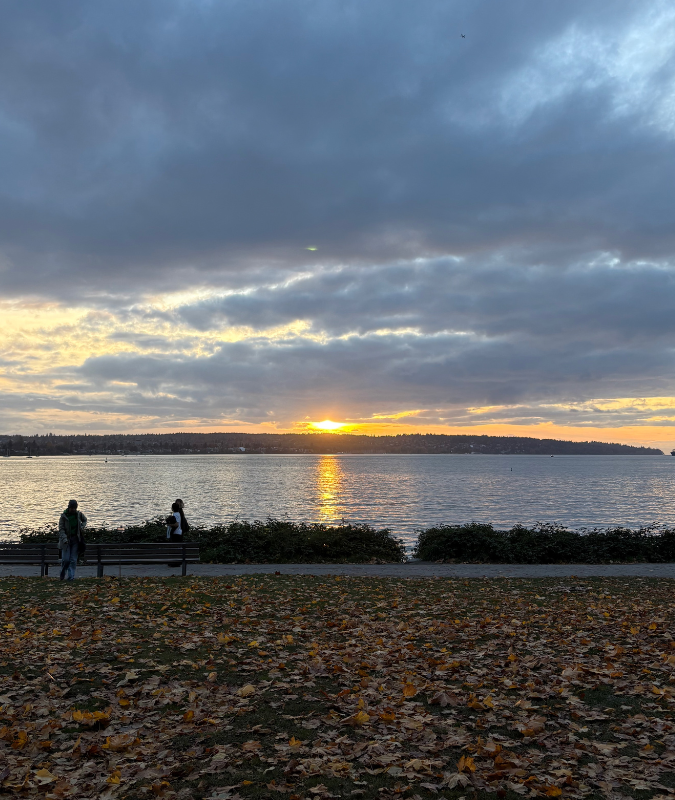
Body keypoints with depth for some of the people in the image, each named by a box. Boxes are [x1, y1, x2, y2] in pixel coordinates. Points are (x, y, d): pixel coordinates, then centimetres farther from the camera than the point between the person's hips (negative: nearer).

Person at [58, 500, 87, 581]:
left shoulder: (79, 514, 2)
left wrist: (82, 527, 4)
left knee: (73, 560, 0)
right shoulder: (63, 516, -8)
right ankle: (62, 575, 19)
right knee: (65, 559, -5)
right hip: (66, 540, -2)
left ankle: (71, 577, 4)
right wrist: (64, 539, -22)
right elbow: (61, 529, -10)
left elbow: (85, 520, 23)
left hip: (76, 540, 2)